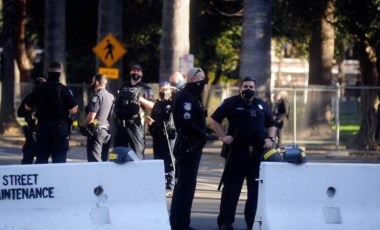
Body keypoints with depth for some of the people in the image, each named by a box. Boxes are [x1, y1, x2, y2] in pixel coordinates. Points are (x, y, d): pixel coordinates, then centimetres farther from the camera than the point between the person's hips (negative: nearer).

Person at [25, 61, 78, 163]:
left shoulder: (38, 89, -1)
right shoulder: (64, 90, -11)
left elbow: (27, 107, 9)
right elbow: (73, 110, -15)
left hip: (43, 127, 3)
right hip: (60, 127, -3)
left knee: (41, 159, 10)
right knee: (59, 159, 1)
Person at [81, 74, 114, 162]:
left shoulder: (97, 96, -13)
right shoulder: (111, 96, 11)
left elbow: (91, 116, -18)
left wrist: (83, 126, -4)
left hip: (97, 130, -8)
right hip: (108, 131, 8)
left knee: (94, 160, -8)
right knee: (104, 159, 13)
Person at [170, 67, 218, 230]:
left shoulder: (191, 97, 18)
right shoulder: (185, 97, -15)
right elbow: (186, 123, -25)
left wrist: (204, 133, 10)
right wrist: (204, 135, -19)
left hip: (191, 147, 11)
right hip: (189, 147, -11)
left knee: (184, 184, 15)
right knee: (186, 185, -9)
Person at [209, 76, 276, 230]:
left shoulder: (262, 106, 14)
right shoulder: (231, 103, 1)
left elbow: (271, 125, 25)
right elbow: (214, 121, 2)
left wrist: (270, 138, 6)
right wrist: (223, 136, -9)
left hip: (258, 152, 4)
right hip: (237, 150, -4)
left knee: (256, 188, 5)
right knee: (231, 187, -1)